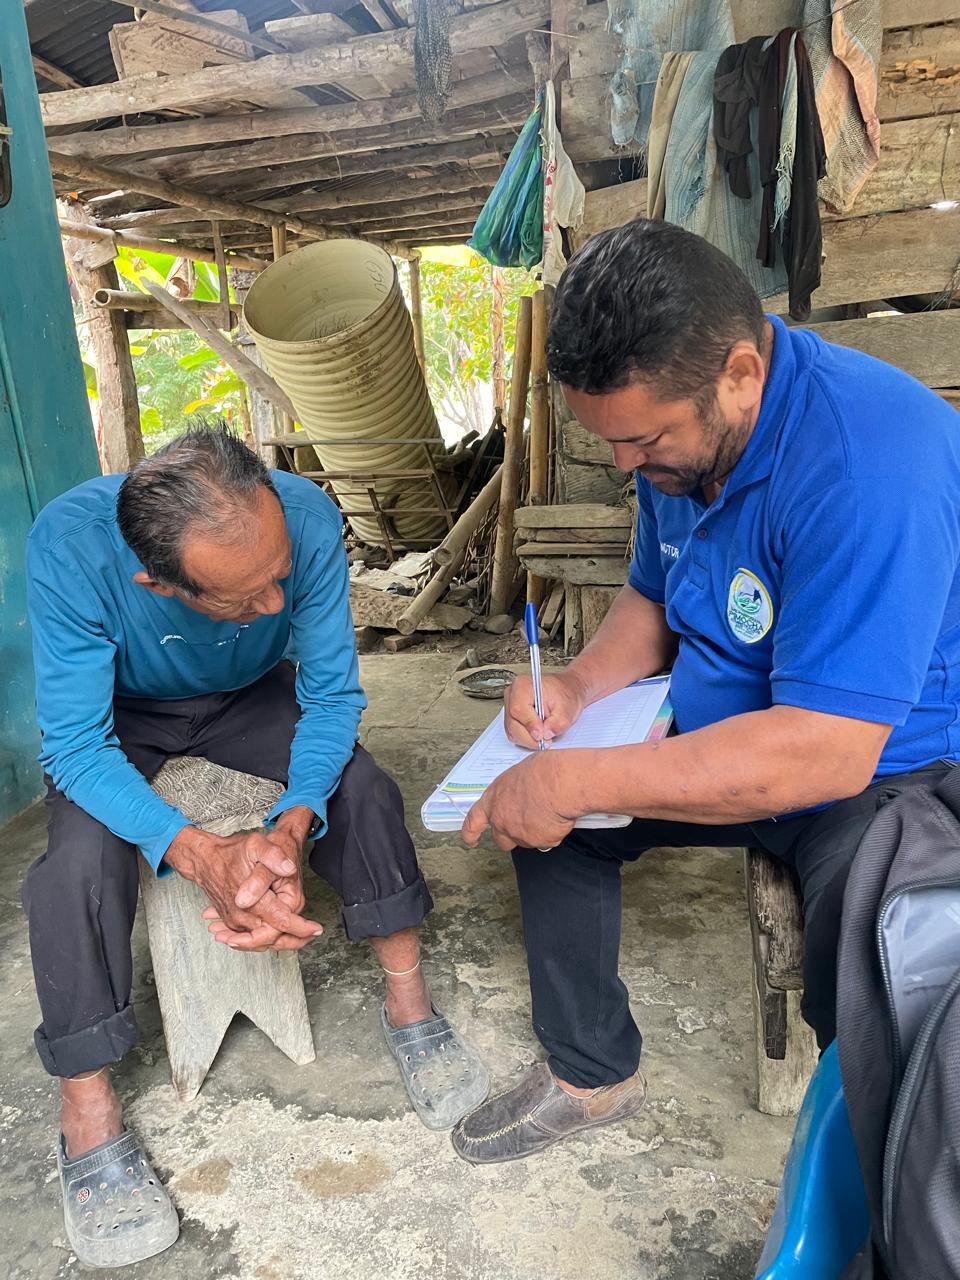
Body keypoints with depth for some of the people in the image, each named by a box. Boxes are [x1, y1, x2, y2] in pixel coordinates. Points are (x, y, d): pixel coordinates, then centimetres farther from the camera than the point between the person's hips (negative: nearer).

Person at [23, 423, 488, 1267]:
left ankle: (408, 1002, -2)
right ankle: (88, 1116, -5)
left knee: (360, 785, -21)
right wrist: (201, 855, -47)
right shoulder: (70, 546, -37)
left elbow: (333, 693, -23)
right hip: (120, 716, -1)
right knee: (81, 856, -25)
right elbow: (76, 746, -32)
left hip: (252, 696, 1)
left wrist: (293, 824, -40)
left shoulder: (307, 517, -33)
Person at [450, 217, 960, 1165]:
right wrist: (578, 687, -9)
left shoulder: (867, 465, -32)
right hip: (726, 734, 8)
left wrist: (578, 783, -33)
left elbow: (825, 753, -37)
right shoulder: (678, 427, -4)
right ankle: (591, 1074, 20)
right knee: (534, 801, 3)